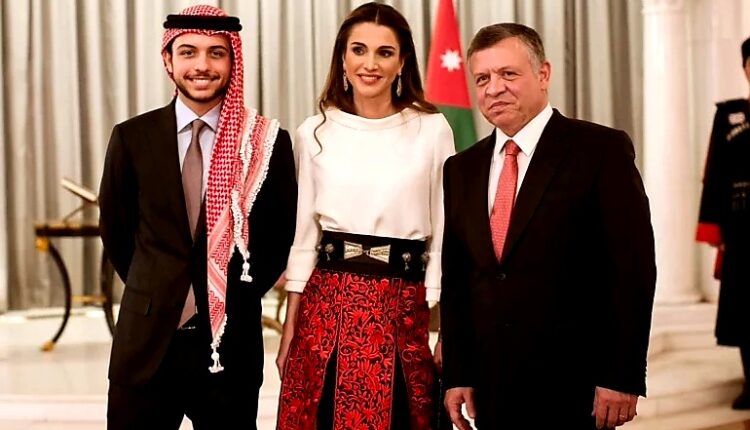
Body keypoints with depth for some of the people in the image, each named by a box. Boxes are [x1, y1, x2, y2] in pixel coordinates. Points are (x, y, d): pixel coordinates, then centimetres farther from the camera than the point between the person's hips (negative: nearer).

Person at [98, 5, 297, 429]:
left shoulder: (269, 141, -2)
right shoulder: (132, 137, 1)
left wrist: (240, 294, 3)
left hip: (231, 337, -1)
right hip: (147, 337, 1)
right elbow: (115, 228, 11)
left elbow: (282, 232, 7)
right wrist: (153, 292, 9)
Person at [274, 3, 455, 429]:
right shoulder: (316, 132, 4)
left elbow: (444, 235, 2)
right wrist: (290, 328, 5)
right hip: (327, 305, 1)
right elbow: (304, 235, 8)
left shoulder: (432, 130, -1)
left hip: (404, 310, -1)